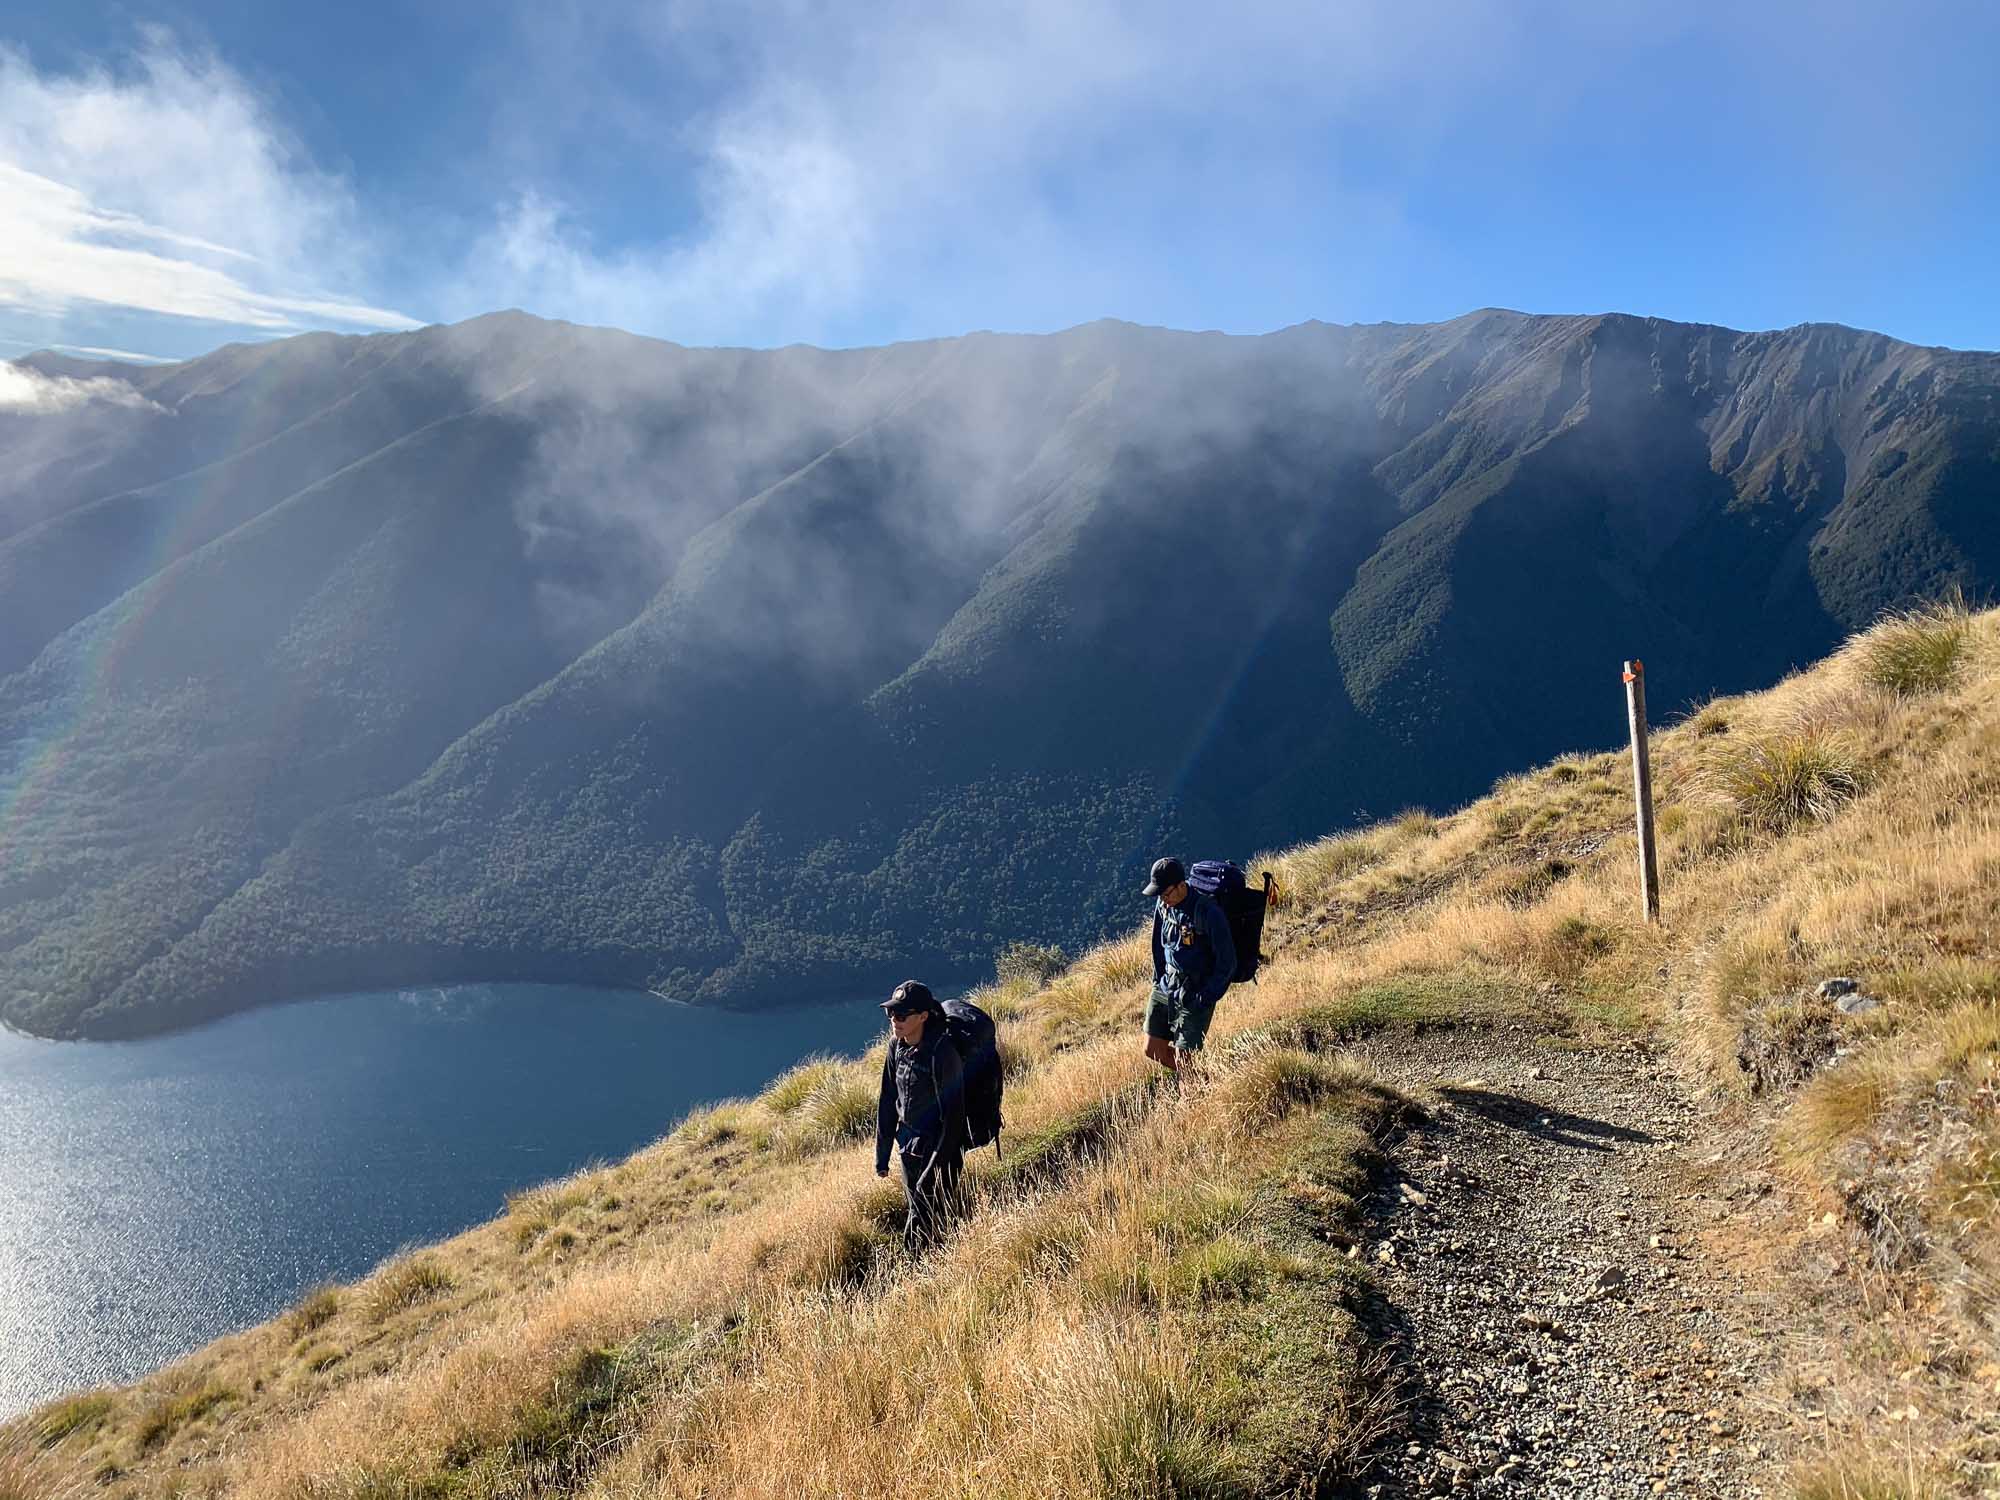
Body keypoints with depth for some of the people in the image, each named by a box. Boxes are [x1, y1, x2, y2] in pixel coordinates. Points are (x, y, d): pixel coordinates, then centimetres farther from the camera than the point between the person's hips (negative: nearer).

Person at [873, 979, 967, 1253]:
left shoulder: (942, 1053, -24)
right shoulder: (898, 1047, -1)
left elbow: (952, 1115, -22)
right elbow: (888, 1102, 8)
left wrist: (936, 1169, -22)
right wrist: (881, 1155, 10)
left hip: (939, 1149, -7)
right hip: (909, 1148, 7)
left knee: (917, 1235, -6)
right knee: (918, 1215, 18)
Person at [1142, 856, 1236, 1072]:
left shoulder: (1208, 912, -23)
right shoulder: (1163, 904, -2)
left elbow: (1227, 963, -17)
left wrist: (1205, 998, -15)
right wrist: (1158, 980, 13)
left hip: (1195, 996, -7)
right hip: (1165, 987, 7)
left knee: (1182, 1060, -7)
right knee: (1153, 1050, 12)